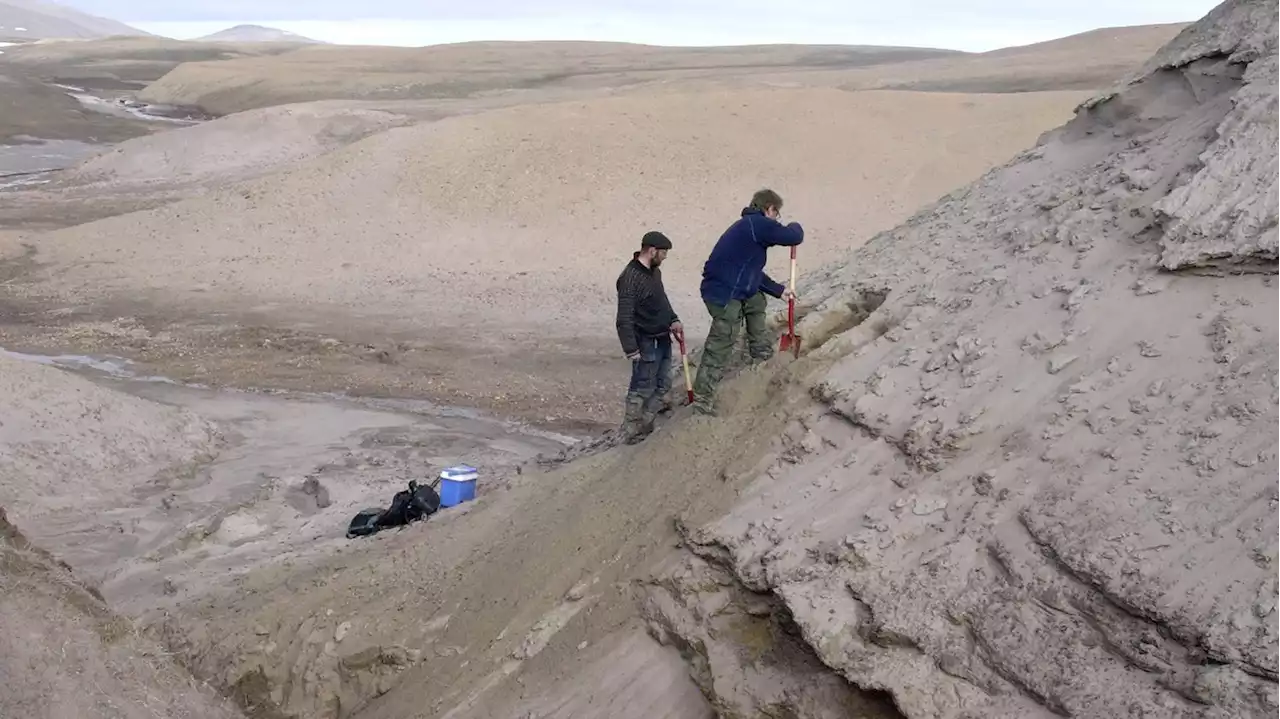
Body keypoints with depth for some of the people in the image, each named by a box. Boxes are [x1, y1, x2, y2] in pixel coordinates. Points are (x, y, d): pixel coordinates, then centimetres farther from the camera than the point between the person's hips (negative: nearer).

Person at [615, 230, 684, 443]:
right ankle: (632, 434, 10)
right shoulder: (631, 278, -21)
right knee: (642, 389, -1)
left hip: (663, 339, 9)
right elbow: (624, 319, -23)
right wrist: (631, 348, -24)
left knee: (662, 385, 15)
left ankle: (646, 427, 26)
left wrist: (673, 320, 10)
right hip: (646, 343, -9)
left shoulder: (654, 271, 7)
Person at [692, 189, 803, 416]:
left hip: (732, 289, 10)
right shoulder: (759, 223, -14)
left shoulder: (750, 225, 18)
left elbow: (753, 271, 26)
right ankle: (702, 401, -2)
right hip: (724, 295, -10)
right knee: (719, 348, -6)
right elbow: (794, 237, -10)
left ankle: (761, 353, 47)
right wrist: (795, 226, 14)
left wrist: (779, 290, 29)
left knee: (758, 302, 33)